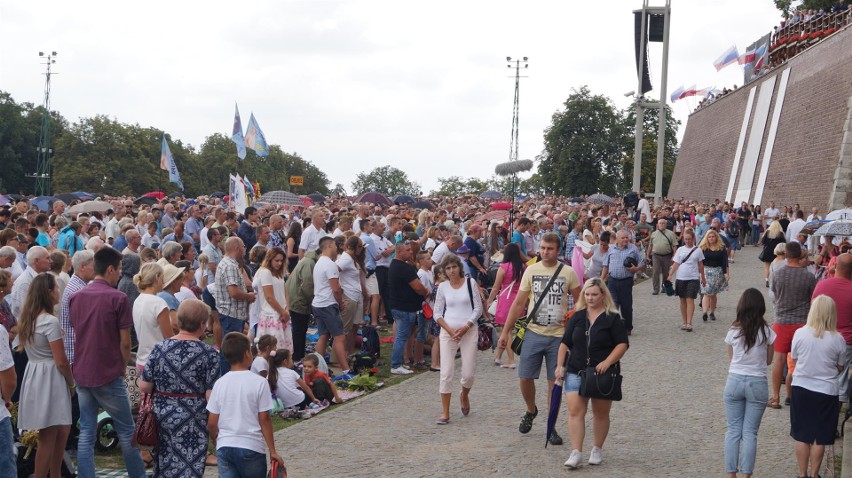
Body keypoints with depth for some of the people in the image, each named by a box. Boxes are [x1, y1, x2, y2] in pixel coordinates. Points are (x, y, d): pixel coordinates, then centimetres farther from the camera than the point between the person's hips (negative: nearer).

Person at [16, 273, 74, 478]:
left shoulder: (27, 319, 9)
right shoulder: (50, 321, -17)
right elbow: (61, 361, -18)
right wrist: (71, 383, -2)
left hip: (33, 375, 9)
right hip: (49, 379, -9)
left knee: (62, 431, 18)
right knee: (48, 438, 0)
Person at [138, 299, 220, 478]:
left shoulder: (159, 349, -3)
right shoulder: (209, 354, -11)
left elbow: (144, 387, 0)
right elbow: (211, 395, -14)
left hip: (163, 416, 3)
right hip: (193, 422, -3)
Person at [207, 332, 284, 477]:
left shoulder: (220, 383, 1)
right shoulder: (259, 382, -9)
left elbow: (212, 423, 3)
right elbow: (264, 419, -8)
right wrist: (272, 451, -1)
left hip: (225, 446, 3)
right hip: (252, 447, -3)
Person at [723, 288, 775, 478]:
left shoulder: (733, 331, -5)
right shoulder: (766, 332, -8)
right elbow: (768, 360, 4)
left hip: (734, 382, 1)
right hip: (757, 384, -1)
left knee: (733, 430, 9)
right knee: (750, 432, 6)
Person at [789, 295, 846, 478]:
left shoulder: (800, 333, -11)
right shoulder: (838, 339, -11)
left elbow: (794, 360, 3)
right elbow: (840, 367, 1)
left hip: (801, 389, 1)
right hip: (827, 391, -1)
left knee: (802, 437, 12)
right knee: (819, 439, 10)